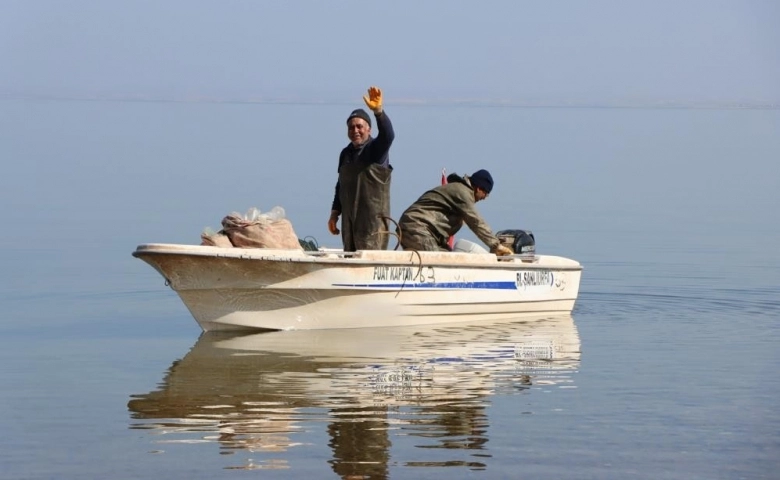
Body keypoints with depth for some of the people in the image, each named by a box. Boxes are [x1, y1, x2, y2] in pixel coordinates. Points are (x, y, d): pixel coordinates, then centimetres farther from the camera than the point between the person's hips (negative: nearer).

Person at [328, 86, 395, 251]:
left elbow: (388, 135, -28)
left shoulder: (376, 149, -5)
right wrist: (334, 213, 18)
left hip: (373, 219, -7)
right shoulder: (346, 153, 15)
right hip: (349, 219, 7)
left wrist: (378, 111, -43)